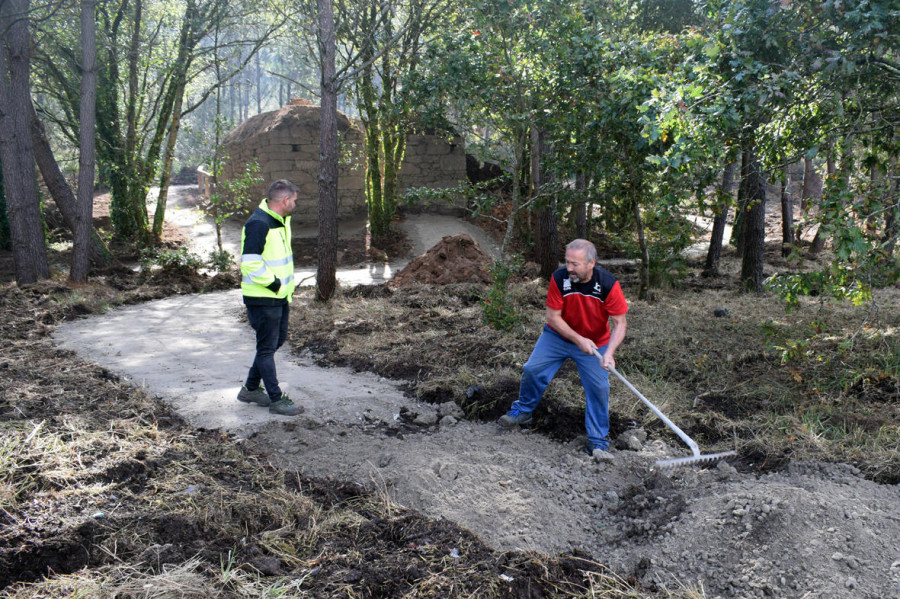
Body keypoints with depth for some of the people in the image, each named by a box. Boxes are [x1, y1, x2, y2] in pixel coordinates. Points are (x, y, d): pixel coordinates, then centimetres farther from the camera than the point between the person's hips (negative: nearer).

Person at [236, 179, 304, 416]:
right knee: (267, 347, 0)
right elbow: (250, 262, -26)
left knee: (278, 340, 18)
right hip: (262, 298, -10)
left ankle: (251, 389, 32)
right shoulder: (258, 224, -21)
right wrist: (274, 283, -19)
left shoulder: (281, 221, 11)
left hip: (280, 296, 10)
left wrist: (287, 284, 14)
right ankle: (277, 399, 9)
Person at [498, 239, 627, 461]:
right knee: (532, 369, -2)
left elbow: (619, 324, -21)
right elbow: (553, 316, -17)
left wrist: (609, 353, -35)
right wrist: (578, 339, -25)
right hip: (558, 336, 1)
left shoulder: (609, 284, -27)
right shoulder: (559, 278, -25)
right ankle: (523, 411, 26)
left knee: (599, 388, -6)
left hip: (594, 342, -1)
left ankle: (598, 443, 8)